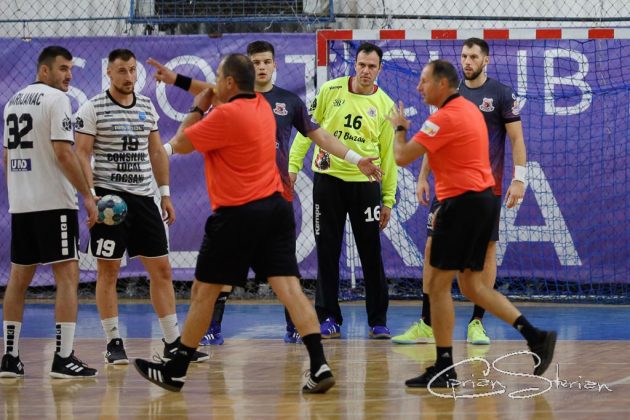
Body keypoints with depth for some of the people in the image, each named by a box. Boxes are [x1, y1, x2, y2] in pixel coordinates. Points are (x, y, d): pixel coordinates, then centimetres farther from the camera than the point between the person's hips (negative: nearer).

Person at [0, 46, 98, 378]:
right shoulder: (56, 99, -9)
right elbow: (63, 153, -17)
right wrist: (88, 195, -14)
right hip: (54, 202, -8)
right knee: (67, 275, -4)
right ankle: (63, 358, -9)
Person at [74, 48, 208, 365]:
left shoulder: (147, 107, 12)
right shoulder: (92, 109, -5)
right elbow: (82, 154, -9)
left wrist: (165, 193, 13)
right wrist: (90, 194, -19)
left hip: (143, 197, 5)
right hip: (109, 197, -5)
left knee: (161, 269, 5)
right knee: (108, 270, -1)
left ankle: (173, 341, 10)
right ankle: (113, 343, 6)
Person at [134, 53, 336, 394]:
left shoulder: (226, 115, -15)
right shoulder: (260, 105, 10)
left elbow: (179, 145, -6)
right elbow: (222, 96, 31)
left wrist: (198, 109, 8)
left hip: (237, 215, -7)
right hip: (275, 207, 7)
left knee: (203, 292, 6)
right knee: (288, 287, -2)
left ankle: (175, 371, 16)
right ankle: (319, 366, -15)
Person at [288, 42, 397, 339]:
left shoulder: (384, 105, 2)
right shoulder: (330, 91, 0)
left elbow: (388, 154, 5)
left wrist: (388, 199, 4)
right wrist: (293, 165, -2)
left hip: (365, 183, 0)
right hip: (328, 179, 0)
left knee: (371, 254, 1)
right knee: (327, 253, 3)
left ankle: (378, 321, 10)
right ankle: (328, 318, 11)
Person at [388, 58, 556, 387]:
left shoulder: (445, 118, -15)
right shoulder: (469, 109, 16)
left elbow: (402, 157, -16)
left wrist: (399, 127, 4)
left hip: (464, 202, -10)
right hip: (482, 199, 10)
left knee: (438, 285, -3)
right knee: (472, 285, 14)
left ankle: (444, 370, -1)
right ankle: (535, 337, 6)